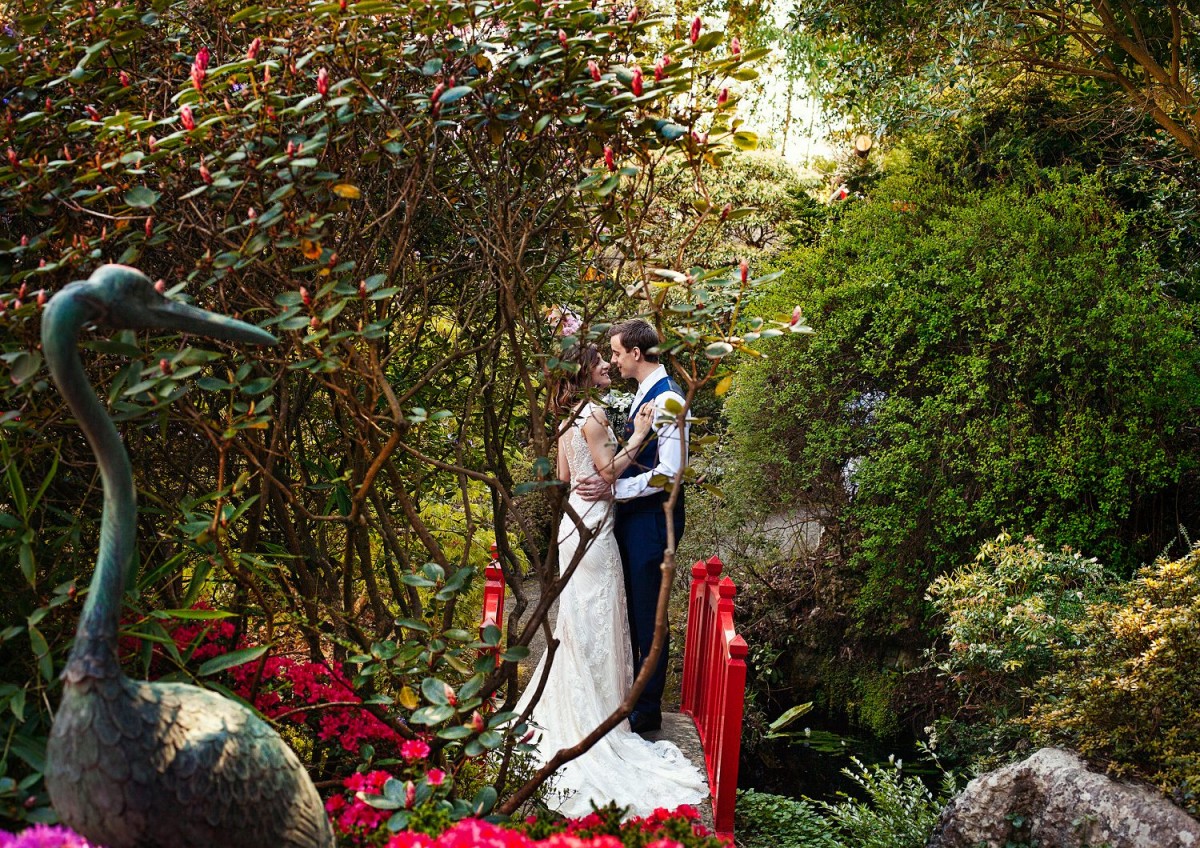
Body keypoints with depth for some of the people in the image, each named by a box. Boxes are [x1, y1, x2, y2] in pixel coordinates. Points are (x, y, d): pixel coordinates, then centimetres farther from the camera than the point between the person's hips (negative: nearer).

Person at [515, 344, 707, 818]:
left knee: (576, 618, 15)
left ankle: (568, 707, 24)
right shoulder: (593, 414, -15)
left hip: (574, 521, 9)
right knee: (594, 618, -3)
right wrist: (637, 438, -12)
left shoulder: (569, 418, 12)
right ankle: (594, 718, 3)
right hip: (593, 524, -9)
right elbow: (608, 471, -17)